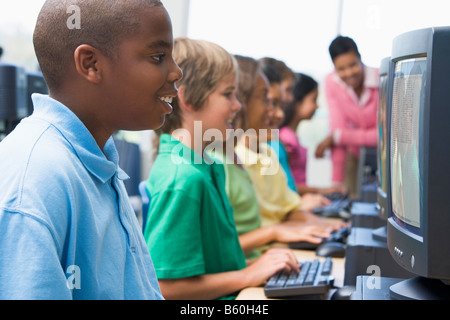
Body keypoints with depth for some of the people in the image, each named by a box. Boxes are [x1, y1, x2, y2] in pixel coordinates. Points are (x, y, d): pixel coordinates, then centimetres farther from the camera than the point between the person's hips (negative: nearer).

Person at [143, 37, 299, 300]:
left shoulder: (211, 166, 10)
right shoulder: (183, 180, -21)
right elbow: (166, 285, -22)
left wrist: (251, 266, 4)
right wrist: (247, 276, -14)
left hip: (231, 297, 9)